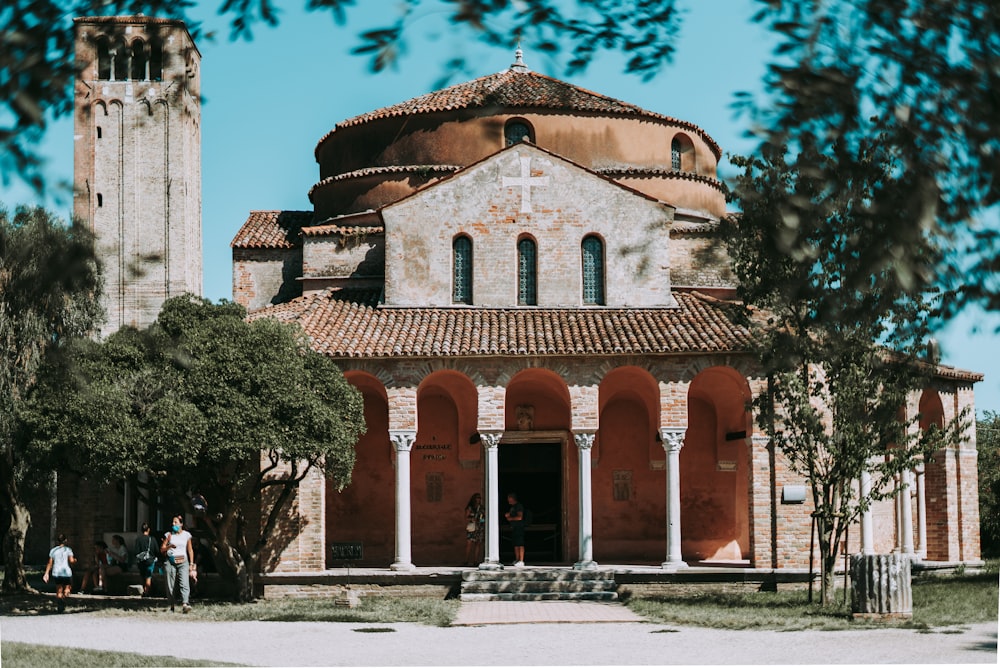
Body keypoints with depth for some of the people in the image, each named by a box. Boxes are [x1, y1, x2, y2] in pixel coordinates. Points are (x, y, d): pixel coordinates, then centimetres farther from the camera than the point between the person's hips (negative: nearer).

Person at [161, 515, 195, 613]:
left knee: (184, 583, -18)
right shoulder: (168, 535, 9)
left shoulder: (186, 535, 9)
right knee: (171, 585, -1)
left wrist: (191, 564, 7)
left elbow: (190, 550, 13)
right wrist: (169, 546, -13)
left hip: (183, 561, -1)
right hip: (170, 561, 1)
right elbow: (162, 549, 7)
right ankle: (172, 606, 8)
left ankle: (184, 605, -31)